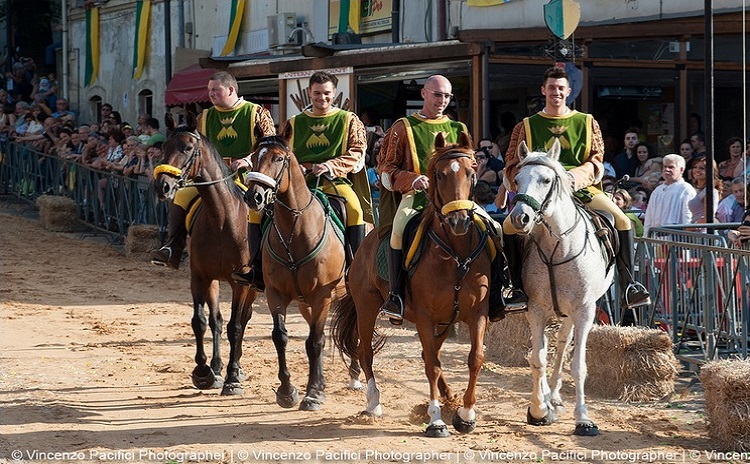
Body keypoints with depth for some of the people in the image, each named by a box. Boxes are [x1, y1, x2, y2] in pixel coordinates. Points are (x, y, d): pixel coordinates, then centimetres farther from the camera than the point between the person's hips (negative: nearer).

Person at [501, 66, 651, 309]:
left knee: (622, 221, -21)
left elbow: (596, 161, 6)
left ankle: (628, 285, -15)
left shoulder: (587, 123, 13)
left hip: (582, 188, 0)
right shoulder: (526, 127, 12)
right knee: (510, 226, -25)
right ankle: (519, 289, -15)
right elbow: (512, 167, 9)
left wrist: (576, 175, -15)